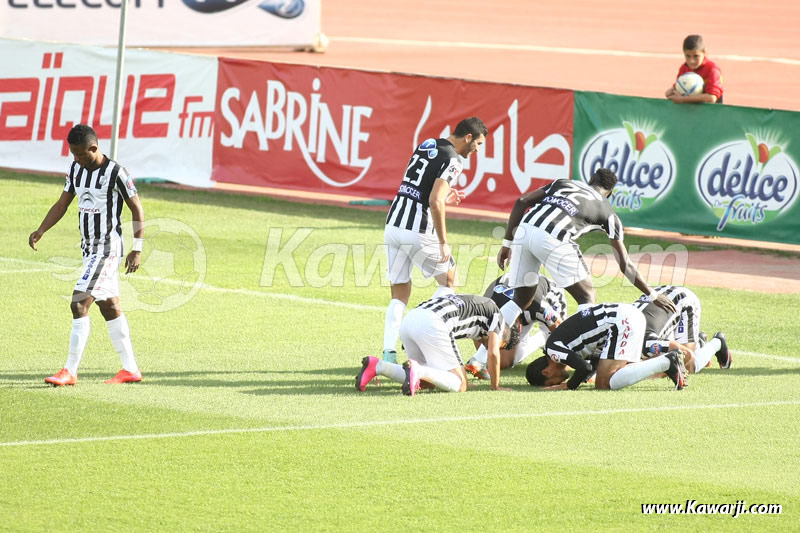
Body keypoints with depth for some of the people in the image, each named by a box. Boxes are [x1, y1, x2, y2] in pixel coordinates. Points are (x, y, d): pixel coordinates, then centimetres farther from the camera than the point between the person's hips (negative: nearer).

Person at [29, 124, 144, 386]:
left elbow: (137, 210, -10)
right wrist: (40, 232, -2)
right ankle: (130, 369, 20)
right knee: (110, 307, 12)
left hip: (108, 247, -8)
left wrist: (136, 250, -11)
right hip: (89, 247, 8)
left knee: (79, 303, -15)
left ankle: (70, 371, -13)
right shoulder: (76, 169, 6)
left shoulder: (115, 173, -16)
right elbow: (62, 204, 12)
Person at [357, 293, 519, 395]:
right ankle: (416, 370, -28)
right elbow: (493, 353, 8)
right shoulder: (496, 314, 17)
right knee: (459, 386, -5)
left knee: (425, 382, 18)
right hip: (431, 324, -8)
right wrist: (495, 386, 21)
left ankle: (377, 366, 0)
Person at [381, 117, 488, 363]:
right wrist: (443, 242, -15)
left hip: (393, 225, 7)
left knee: (399, 294, 11)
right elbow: (435, 202, -21)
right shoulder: (452, 161, -11)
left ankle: (389, 353, -3)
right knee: (448, 280, 16)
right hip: (418, 232, -7)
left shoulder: (425, 146, 14)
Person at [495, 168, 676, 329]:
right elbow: (625, 265, 21)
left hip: (524, 230, 4)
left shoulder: (563, 183, 31)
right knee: (588, 297, 12)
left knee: (521, 299, 20)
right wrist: (653, 296, 30)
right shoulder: (607, 213, 21)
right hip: (551, 239, -4)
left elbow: (521, 202, 19)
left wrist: (507, 243, 23)